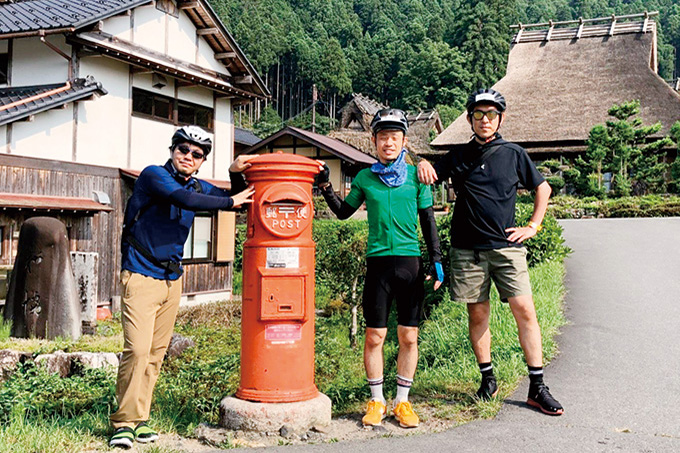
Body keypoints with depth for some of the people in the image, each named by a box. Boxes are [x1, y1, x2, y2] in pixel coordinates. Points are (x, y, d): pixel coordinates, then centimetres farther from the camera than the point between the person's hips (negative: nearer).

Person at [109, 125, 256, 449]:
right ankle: (125, 422, -1)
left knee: (157, 352, 7)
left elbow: (237, 200, 16)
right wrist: (229, 201, -16)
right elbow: (184, 199, -24)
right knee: (137, 349, -13)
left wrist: (236, 174, -2)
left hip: (172, 279, 7)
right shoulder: (154, 175, -7)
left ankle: (139, 420, 16)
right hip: (141, 275, -6)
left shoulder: (197, 187, 12)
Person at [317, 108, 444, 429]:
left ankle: (402, 401, 18)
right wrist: (325, 186, 7)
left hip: (410, 263, 0)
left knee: (409, 337, 4)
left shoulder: (416, 175, 5)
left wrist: (436, 259, 5)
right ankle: (377, 401, 18)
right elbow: (343, 212, 19)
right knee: (374, 336, 3)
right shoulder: (365, 178, 6)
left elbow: (428, 221, 9)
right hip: (378, 261, 0)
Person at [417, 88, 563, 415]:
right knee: (477, 314, 5)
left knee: (525, 311, -7)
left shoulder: (513, 154, 8)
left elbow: (543, 188, 18)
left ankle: (537, 388, 2)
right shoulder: (458, 156, 10)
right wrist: (423, 164, -8)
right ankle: (488, 379, 21)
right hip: (468, 249, 1)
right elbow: (430, 176, 16)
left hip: (506, 247, -1)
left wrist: (533, 226, 9)